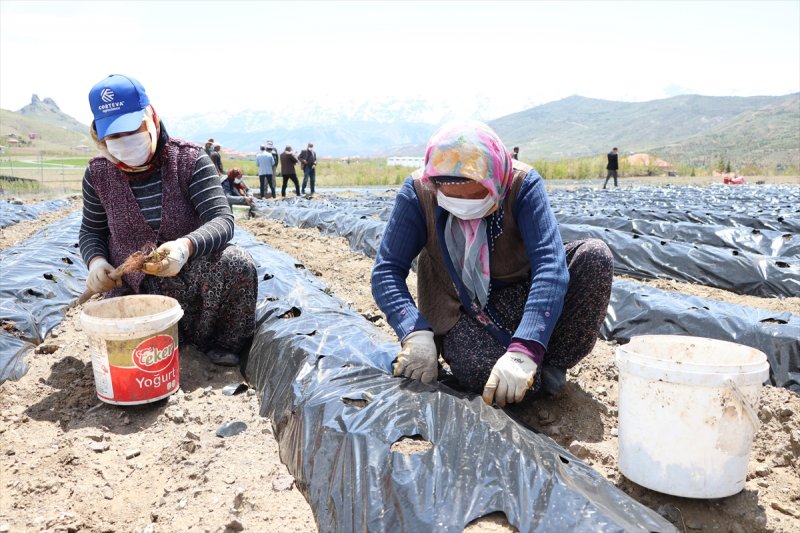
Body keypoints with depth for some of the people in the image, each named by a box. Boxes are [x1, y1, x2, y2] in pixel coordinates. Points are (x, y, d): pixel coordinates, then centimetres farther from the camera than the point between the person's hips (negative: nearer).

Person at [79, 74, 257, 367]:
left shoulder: (190, 159, -14)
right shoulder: (98, 173, -5)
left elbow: (222, 220, -23)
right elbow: (91, 231, 9)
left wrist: (186, 246, -45)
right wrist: (96, 261, -15)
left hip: (193, 278, -3)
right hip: (131, 287, 3)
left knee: (238, 264, -34)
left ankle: (222, 343, -5)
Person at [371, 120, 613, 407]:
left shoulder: (522, 183, -20)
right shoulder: (417, 192, -18)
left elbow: (550, 263, -32)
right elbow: (387, 271, -20)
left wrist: (524, 350, -44)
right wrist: (416, 333, -39)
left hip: (517, 296, 2)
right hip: (459, 313, -1)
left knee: (595, 255, -23)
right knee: (489, 378, -33)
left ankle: (552, 363, -7)